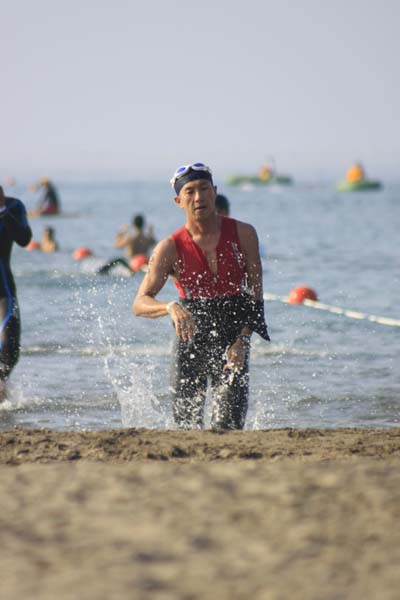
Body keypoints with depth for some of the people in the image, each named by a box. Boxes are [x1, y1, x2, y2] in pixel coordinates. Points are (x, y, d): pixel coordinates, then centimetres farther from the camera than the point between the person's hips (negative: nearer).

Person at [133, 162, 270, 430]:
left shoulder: (243, 234, -2)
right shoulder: (170, 248, -6)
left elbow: (256, 294, -1)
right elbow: (140, 303, -13)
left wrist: (241, 341, -14)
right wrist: (171, 307, -34)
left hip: (233, 337, 0)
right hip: (191, 337, 0)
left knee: (228, 426, -10)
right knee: (187, 425, 0)